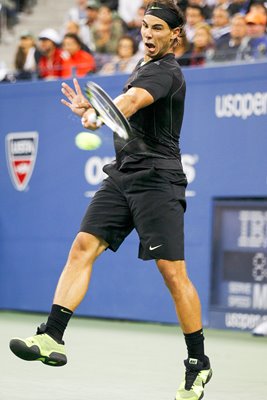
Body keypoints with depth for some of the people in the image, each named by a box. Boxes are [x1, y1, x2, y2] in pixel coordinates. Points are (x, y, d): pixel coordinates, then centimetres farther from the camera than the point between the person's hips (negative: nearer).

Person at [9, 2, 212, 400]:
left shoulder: (166, 72, -10)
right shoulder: (142, 67, 19)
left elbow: (132, 99, -33)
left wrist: (100, 114, -51)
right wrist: (93, 109, 17)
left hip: (157, 181, -8)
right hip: (123, 176, 9)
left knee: (173, 272, -7)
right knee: (82, 247, -8)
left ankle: (198, 363, 5)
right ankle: (53, 337, -16)